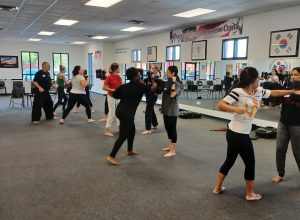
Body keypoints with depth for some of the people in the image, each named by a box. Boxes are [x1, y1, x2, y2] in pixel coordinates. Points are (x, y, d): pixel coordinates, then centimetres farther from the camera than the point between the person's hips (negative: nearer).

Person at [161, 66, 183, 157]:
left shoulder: (177, 84, -14)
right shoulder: (168, 82, 11)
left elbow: (172, 95, -29)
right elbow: (164, 92, 15)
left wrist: (174, 82, -26)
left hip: (172, 109, -9)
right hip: (166, 108, 9)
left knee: (172, 128, -3)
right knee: (167, 127, 16)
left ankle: (173, 151, 5)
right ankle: (170, 146, 32)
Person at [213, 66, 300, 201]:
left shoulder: (259, 92, 5)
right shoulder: (238, 92, -18)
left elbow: (274, 93, 18)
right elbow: (220, 105, -21)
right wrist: (236, 109, -35)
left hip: (241, 134, 8)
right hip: (237, 134, -8)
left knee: (230, 161, 18)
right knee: (250, 163, 7)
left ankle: (217, 188, 31)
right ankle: (250, 194, 25)